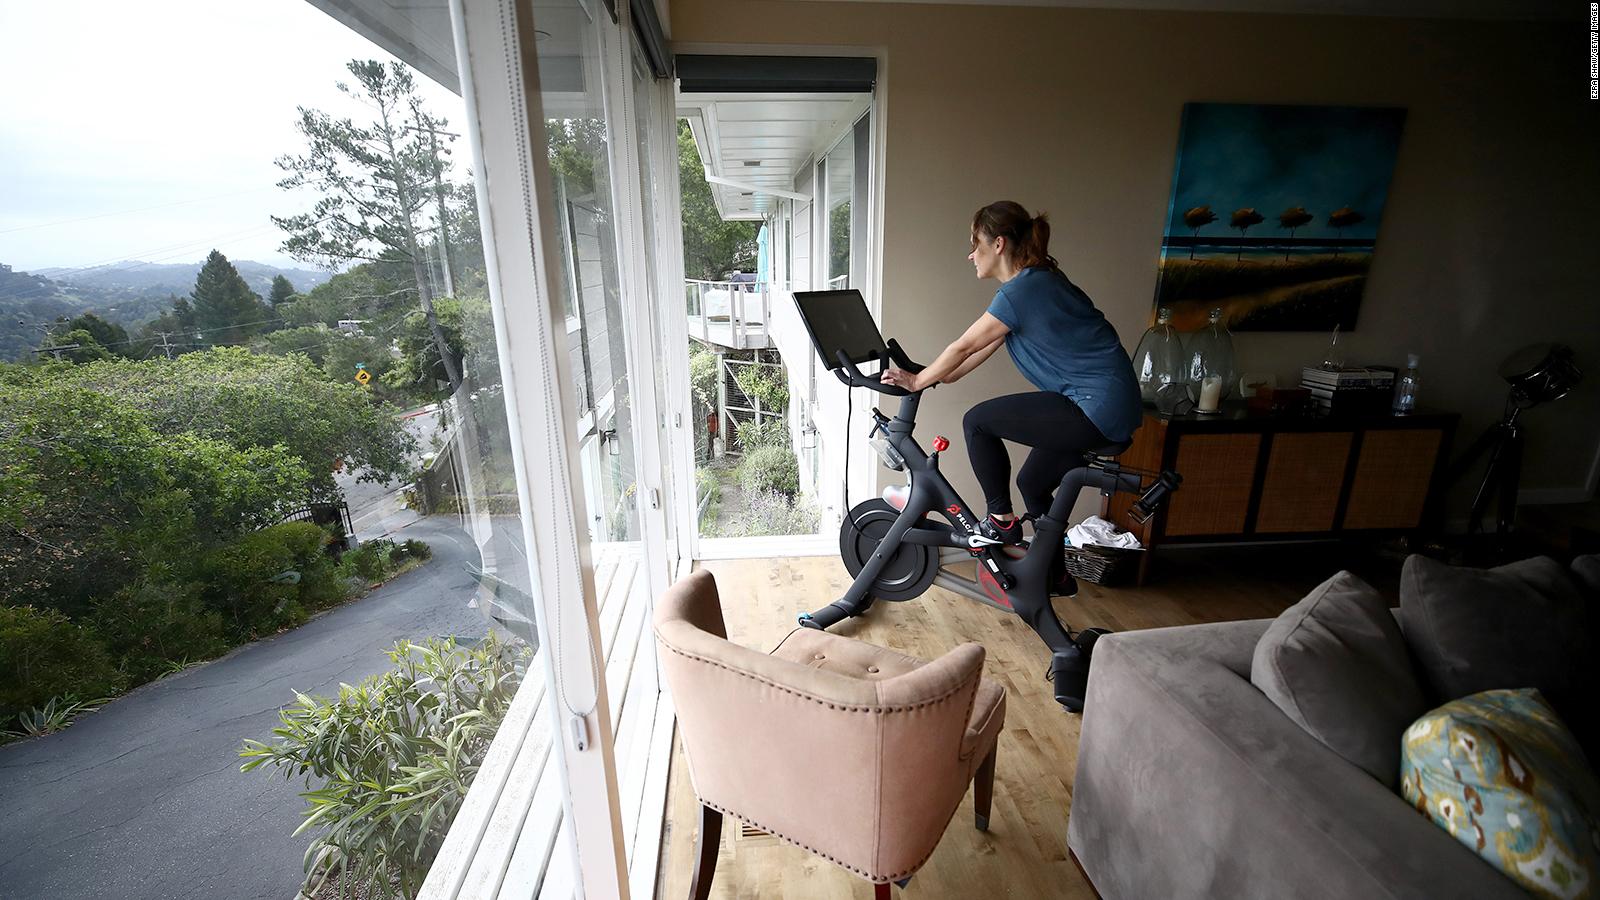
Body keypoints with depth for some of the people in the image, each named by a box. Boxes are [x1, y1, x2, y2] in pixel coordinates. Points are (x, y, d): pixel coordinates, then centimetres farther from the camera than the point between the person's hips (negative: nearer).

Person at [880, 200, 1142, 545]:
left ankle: (1001, 522, 5)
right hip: (1115, 404, 10)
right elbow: (986, 347, 16)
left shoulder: (1022, 290, -17)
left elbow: (963, 348, -10)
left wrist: (918, 381, 3)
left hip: (1099, 408, -10)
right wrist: (935, 377, 13)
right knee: (1032, 483, 20)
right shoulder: (1035, 280, 13)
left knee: (977, 422, -7)